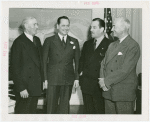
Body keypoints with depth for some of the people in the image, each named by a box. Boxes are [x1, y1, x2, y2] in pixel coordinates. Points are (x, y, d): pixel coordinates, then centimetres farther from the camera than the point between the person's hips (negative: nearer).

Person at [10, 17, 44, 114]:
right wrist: (21, 88, -17)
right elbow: (15, 66, -13)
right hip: (25, 85, -7)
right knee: (22, 112, -1)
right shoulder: (19, 42, -11)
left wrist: (42, 80, 10)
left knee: (33, 111, 12)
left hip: (36, 86, 7)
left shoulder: (37, 40, 13)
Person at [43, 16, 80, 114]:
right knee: (52, 106, 2)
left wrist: (77, 78, 3)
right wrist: (44, 79, -5)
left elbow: (77, 61, 10)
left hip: (68, 80, 2)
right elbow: (44, 61, 2)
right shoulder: (49, 41, 3)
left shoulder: (74, 42, 10)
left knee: (65, 106, 6)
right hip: (52, 80, -2)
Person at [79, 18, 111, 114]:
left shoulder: (109, 45, -6)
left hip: (99, 84, -6)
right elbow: (81, 60, 22)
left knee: (100, 111, 1)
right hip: (86, 84, 6)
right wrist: (81, 72, 6)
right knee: (88, 110, 12)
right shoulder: (87, 44, 16)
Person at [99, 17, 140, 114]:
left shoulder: (133, 46, -11)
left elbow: (124, 70, -19)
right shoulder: (112, 45, 16)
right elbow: (104, 64, 12)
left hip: (124, 93, -7)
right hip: (108, 91, 7)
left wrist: (107, 81, -15)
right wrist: (102, 79, -6)